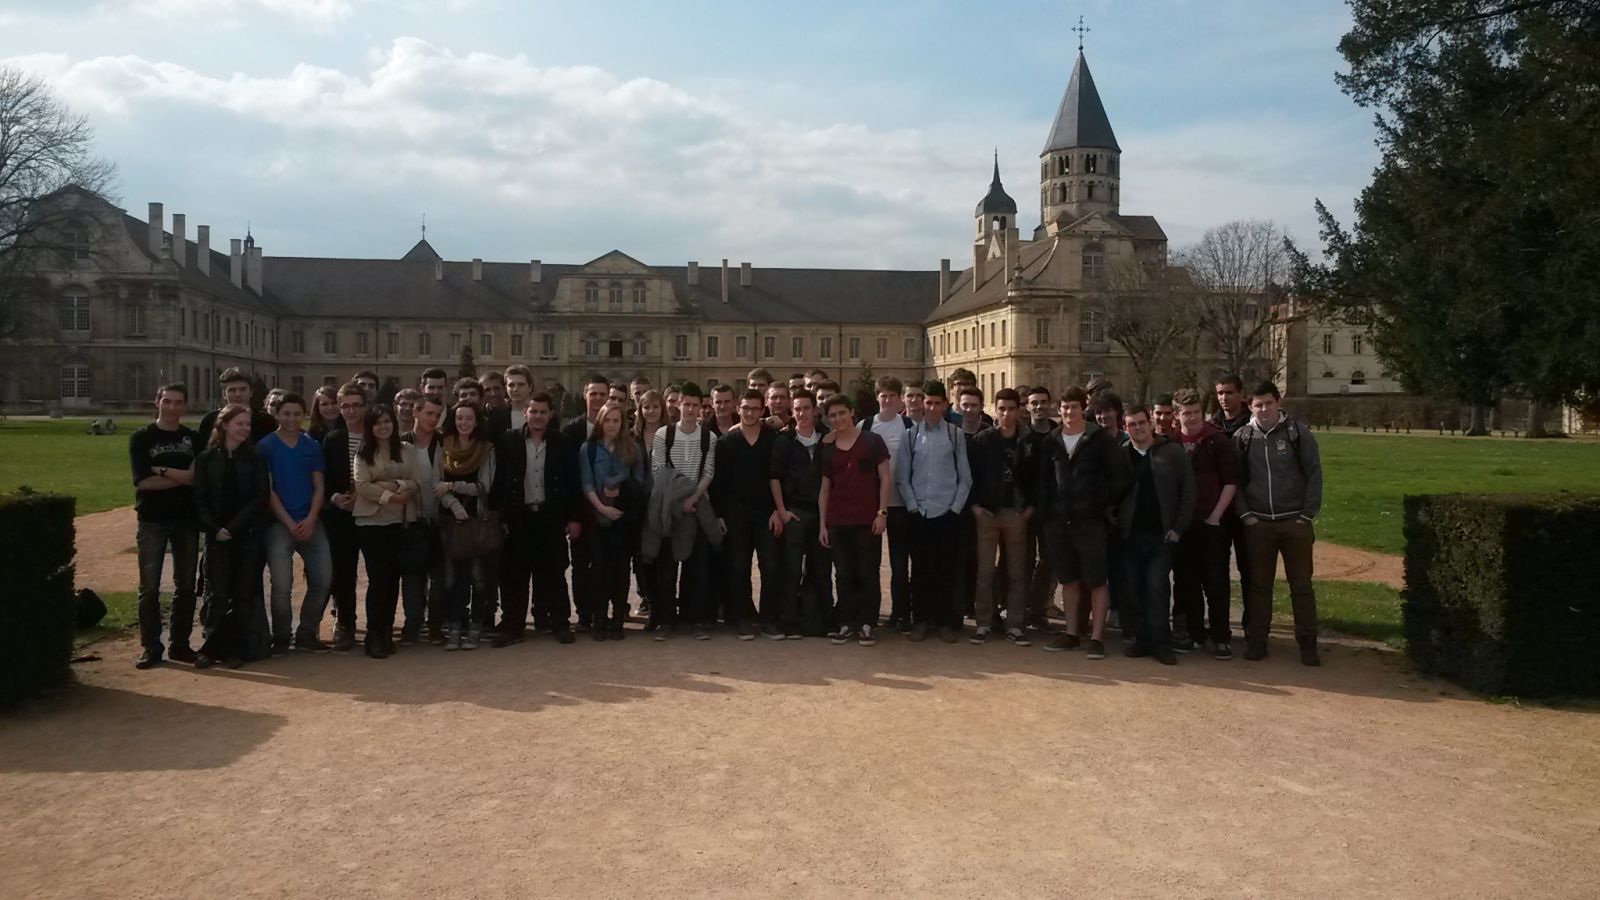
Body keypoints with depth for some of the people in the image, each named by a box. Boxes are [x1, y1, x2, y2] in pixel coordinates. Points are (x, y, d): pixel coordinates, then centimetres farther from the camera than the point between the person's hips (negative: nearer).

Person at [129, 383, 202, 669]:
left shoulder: (194, 439, 7)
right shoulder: (141, 438, 1)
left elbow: (199, 478, -6)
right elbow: (143, 481, -10)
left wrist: (162, 470, -11)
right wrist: (181, 478, -9)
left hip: (187, 520, 2)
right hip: (152, 520, -2)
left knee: (185, 586, 7)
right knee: (149, 587, 0)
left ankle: (180, 644, 16)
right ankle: (151, 648, 7)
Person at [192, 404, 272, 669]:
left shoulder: (255, 458, 4)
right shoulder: (207, 458, 6)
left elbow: (260, 498, -2)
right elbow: (200, 498, 3)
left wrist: (233, 527, -11)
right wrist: (215, 529, -10)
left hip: (246, 535, 0)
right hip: (216, 535, 0)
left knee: (243, 593, 2)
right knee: (217, 592, -1)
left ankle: (237, 649, 10)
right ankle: (212, 647, 8)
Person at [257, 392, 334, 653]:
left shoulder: (312, 447, 10)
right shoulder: (265, 446, -1)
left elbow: (319, 487, 9)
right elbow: (267, 490, -4)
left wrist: (310, 520, -6)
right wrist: (290, 523, -10)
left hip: (310, 523, 4)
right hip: (279, 524, -4)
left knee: (323, 579, -1)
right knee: (282, 585, -9)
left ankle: (307, 635, 15)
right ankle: (281, 638, 9)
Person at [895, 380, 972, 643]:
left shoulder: (955, 434, 1)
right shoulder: (912, 435, 4)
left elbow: (965, 477, 2)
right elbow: (902, 477, 4)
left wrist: (956, 508, -4)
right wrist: (913, 506, -3)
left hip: (947, 513, -1)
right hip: (919, 513, 1)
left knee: (946, 569, 4)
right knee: (921, 569, 6)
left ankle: (947, 622, 13)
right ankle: (920, 620, 15)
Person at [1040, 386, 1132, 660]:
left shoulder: (1100, 439, -4)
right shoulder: (1052, 442, 8)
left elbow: (1120, 474, -5)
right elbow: (1044, 479, 14)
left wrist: (1107, 505, -5)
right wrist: (1045, 510, 5)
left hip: (1090, 521, -4)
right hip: (1059, 521, 4)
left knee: (1096, 580, -2)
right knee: (1069, 579, 12)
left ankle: (1097, 637, 3)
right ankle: (1071, 632, 20)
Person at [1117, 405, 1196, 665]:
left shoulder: (1172, 451, 1)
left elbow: (1188, 492, 0)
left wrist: (1178, 528, -6)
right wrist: (1115, 523, 0)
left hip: (1161, 535, -2)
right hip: (1130, 535, 3)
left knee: (1157, 587, -9)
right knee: (1133, 588, 4)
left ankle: (1160, 643, -1)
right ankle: (1141, 639, 14)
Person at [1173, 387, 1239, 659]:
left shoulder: (1217, 440, -4)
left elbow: (1231, 481, -4)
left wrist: (1215, 516, -8)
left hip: (1210, 522, -3)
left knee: (1215, 580, -2)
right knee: (1185, 579, 8)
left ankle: (1221, 637, 5)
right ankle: (1194, 631, 20)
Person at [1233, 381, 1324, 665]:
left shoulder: (1298, 434, -1)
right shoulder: (1242, 438, 3)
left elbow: (1314, 475, -1)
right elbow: (1235, 480, 5)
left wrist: (1307, 515, -6)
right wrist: (1245, 515, -4)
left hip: (1295, 522, -1)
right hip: (1257, 523, 1)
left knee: (1301, 584, 3)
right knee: (1259, 584, 7)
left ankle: (1308, 643, 11)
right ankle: (1256, 640, 14)